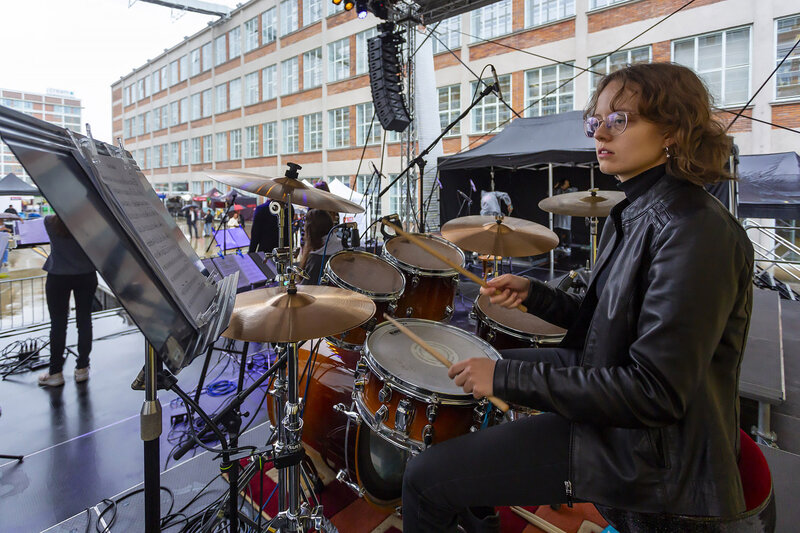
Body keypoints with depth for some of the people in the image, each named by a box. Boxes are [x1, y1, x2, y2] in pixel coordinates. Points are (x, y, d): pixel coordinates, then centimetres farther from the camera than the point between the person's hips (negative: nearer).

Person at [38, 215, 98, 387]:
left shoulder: (50, 222, -10)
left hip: (58, 278, 0)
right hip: (86, 276, 0)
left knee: (58, 324, 7)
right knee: (84, 321, 9)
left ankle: (56, 372, 14)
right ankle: (82, 368, 17)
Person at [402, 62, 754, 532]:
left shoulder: (695, 231, -24)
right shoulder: (638, 212, 7)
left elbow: (654, 392, -28)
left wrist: (506, 377, -27)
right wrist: (533, 294, -2)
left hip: (650, 451, -10)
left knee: (427, 478, -15)